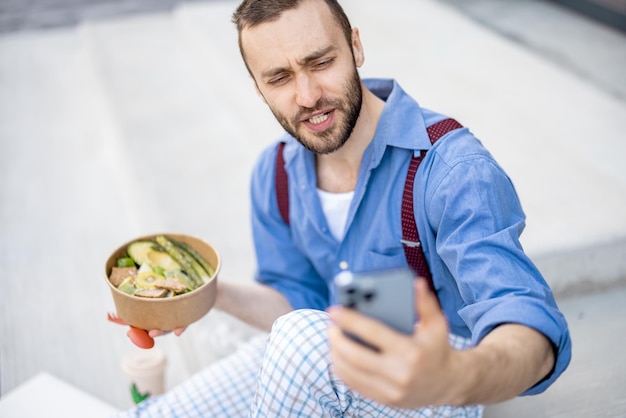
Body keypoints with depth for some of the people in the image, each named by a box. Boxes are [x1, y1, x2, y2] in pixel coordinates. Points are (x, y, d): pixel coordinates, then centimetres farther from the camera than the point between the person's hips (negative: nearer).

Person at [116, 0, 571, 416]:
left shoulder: (453, 168, -26)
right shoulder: (275, 175, -3)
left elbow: (537, 336, -35)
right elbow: (296, 297, 9)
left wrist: (454, 376, -59)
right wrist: (214, 294, -11)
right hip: (306, 362, 6)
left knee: (304, 336, -35)